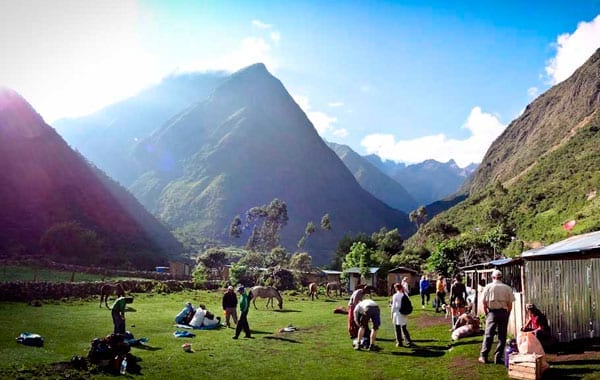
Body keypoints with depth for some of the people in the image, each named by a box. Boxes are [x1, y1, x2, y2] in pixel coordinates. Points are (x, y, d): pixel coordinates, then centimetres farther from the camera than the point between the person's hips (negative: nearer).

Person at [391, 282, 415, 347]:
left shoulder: (395, 295, -12)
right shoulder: (406, 294, 0)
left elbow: (393, 306, -8)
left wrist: (392, 314, 3)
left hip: (397, 313, -5)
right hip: (404, 314, 5)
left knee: (397, 329, 7)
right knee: (404, 328, 16)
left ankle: (399, 342, 10)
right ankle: (408, 341, 12)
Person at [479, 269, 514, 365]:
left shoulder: (488, 287, -2)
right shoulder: (507, 288, 1)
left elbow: (484, 302, -2)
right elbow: (510, 304, 0)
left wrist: (486, 314, 10)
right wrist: (507, 314, 10)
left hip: (492, 311, -1)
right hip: (503, 312, 1)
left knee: (488, 335, 4)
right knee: (502, 336, 8)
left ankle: (483, 356, 4)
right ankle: (498, 357, 8)